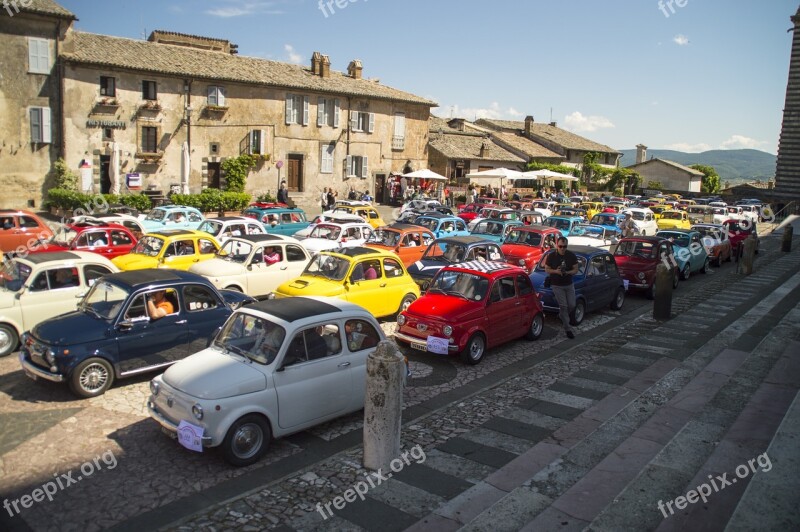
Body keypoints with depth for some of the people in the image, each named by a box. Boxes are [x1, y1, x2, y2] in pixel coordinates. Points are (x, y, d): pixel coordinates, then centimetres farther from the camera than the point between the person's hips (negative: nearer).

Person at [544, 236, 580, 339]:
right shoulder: (551, 256, -10)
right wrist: (555, 271, -22)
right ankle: (568, 329, 1)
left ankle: (562, 316, 36)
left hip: (569, 284, 3)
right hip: (557, 285, -3)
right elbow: (547, 269, -3)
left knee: (571, 305, 5)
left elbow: (576, 269, -1)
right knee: (563, 306, -6)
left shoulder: (572, 256, -5)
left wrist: (567, 272, -22)